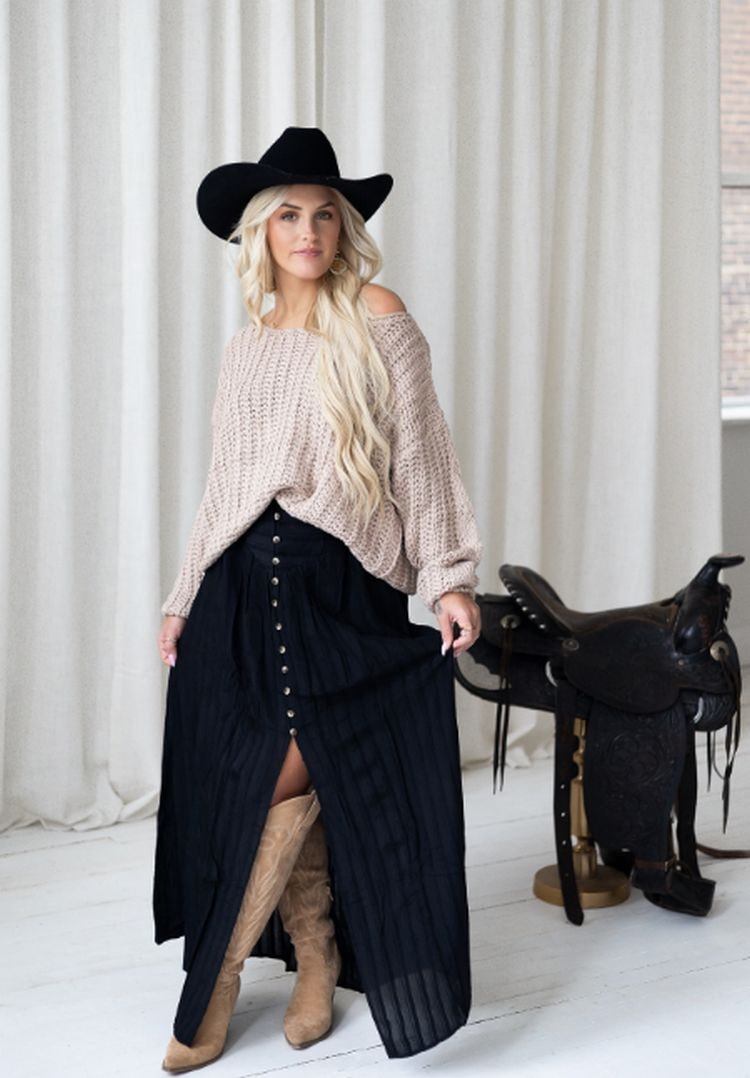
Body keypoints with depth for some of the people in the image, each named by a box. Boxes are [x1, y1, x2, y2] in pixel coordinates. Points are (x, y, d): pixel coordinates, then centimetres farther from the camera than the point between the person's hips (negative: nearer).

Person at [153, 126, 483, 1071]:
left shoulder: (379, 321, 1)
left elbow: (421, 457, -3)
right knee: (283, 787, 5)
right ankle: (315, 963, 23)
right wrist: (184, 597, 18)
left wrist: (450, 577, -11)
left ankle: (217, 982, 8)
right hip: (244, 582, 4)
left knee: (294, 776, -9)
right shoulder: (246, 348, 15)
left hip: (341, 579, -4)